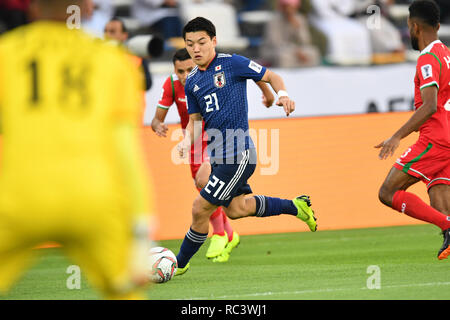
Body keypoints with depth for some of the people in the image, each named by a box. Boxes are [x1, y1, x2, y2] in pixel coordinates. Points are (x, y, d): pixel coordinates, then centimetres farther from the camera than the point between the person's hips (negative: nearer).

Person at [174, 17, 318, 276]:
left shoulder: (232, 64, -8)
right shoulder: (192, 81, 11)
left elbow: (271, 76, -1)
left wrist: (283, 94, -21)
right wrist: (188, 140, -4)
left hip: (237, 155, -8)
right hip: (217, 155, 8)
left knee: (200, 208, -7)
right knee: (235, 209, 13)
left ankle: (179, 264, 7)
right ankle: (295, 206, 30)